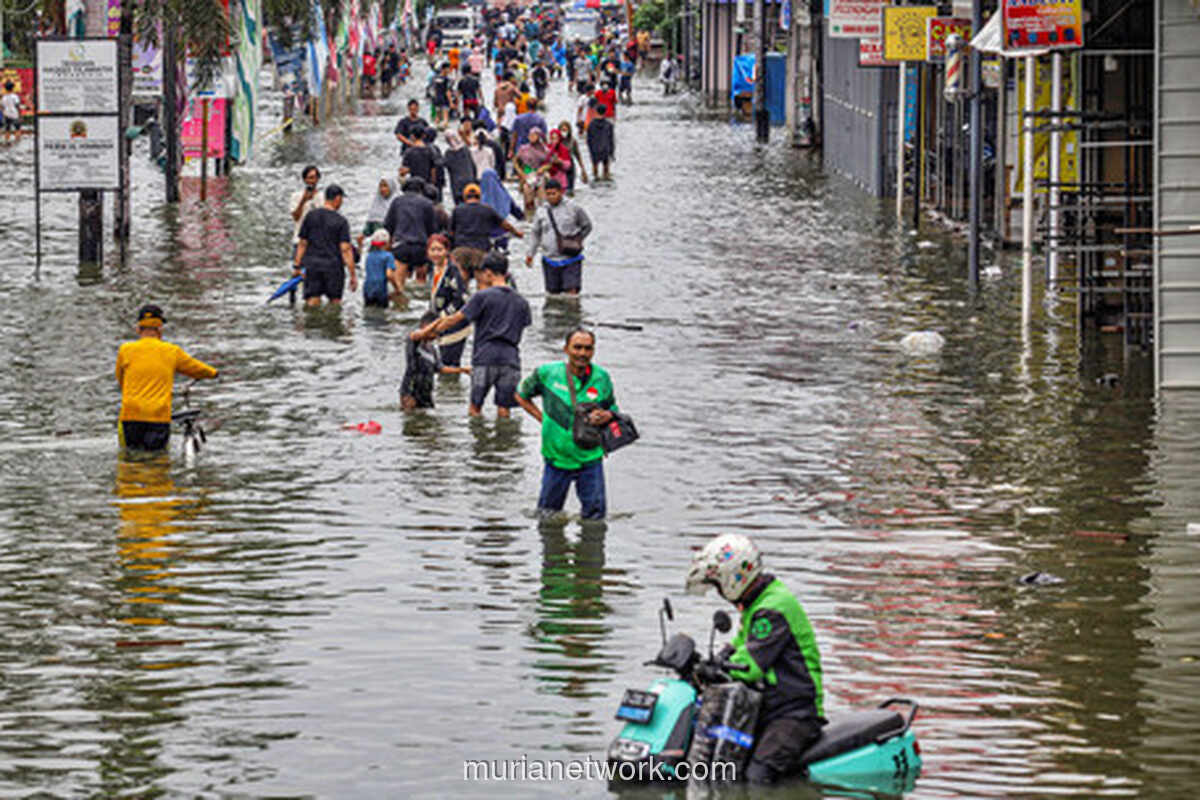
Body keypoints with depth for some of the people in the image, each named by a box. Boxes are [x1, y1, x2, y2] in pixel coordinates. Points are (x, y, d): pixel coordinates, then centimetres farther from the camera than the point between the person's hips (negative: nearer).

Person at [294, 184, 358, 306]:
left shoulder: (310, 216, 3)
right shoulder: (341, 221, -5)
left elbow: (302, 243, 4)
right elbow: (345, 249, -10)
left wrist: (298, 266, 10)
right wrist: (353, 275, -8)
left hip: (312, 264, 2)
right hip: (333, 264, -2)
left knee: (312, 302, 0)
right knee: (335, 302, 10)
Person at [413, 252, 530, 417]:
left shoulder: (482, 296, -2)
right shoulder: (521, 302, 12)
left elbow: (455, 319, 1)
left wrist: (425, 333, 12)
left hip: (485, 358, -4)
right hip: (511, 359, 4)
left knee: (475, 408, 3)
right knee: (504, 411, 3)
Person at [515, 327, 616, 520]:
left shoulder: (601, 378, -3)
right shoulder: (547, 373, -6)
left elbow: (612, 409, 10)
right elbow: (521, 396, 10)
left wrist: (606, 416, -14)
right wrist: (543, 418, -1)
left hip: (590, 459, 0)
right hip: (557, 457, 0)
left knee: (595, 513, -1)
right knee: (547, 514, 11)